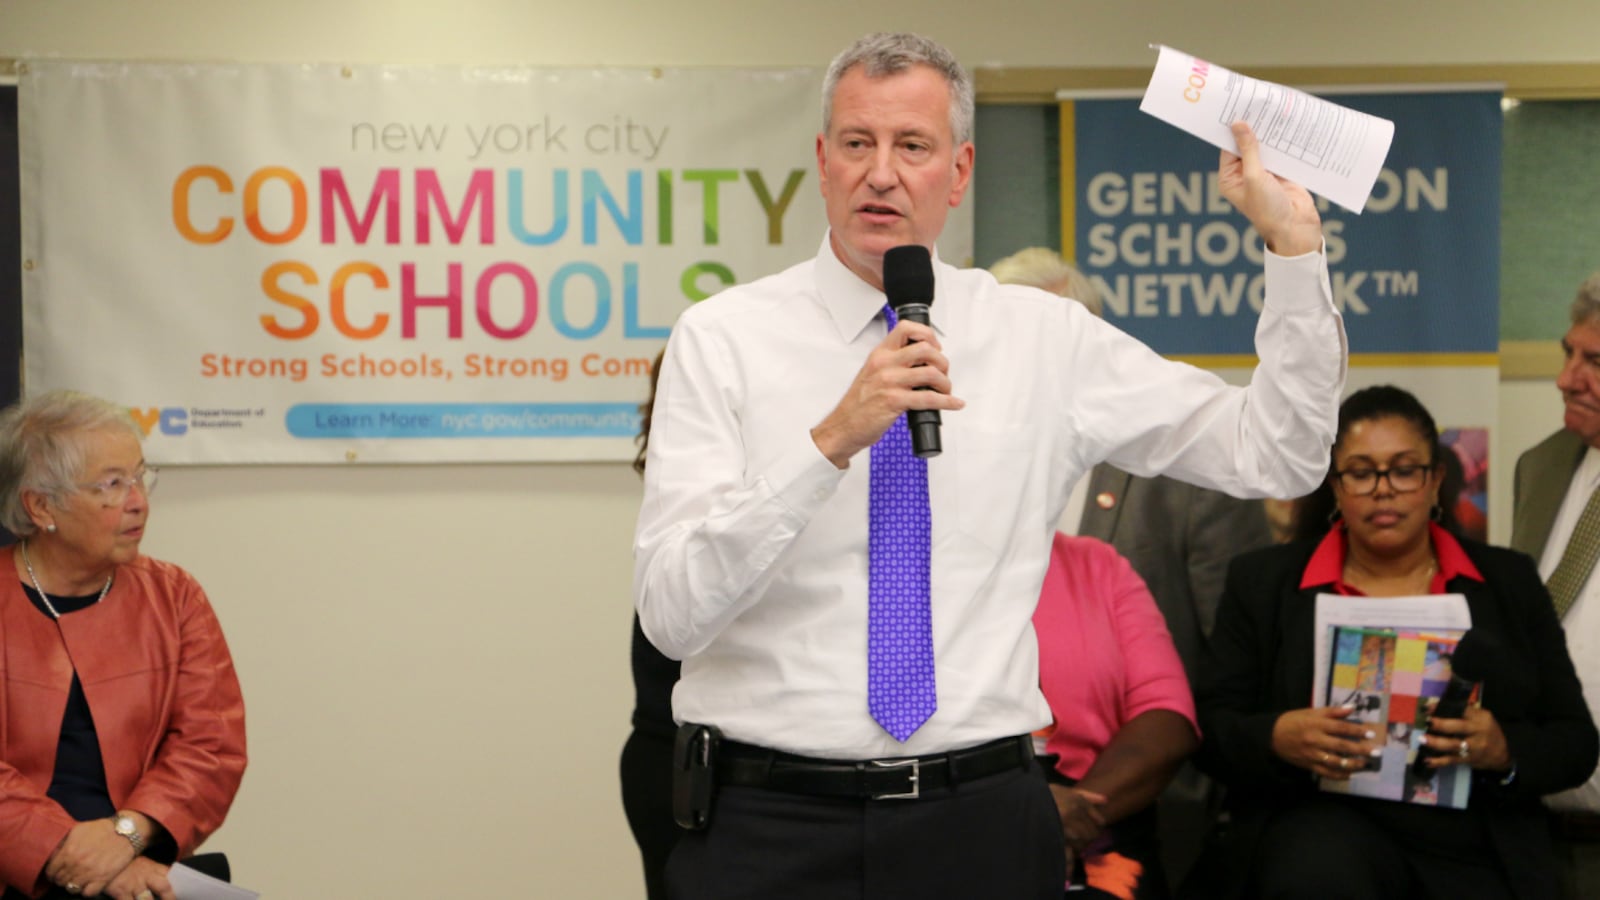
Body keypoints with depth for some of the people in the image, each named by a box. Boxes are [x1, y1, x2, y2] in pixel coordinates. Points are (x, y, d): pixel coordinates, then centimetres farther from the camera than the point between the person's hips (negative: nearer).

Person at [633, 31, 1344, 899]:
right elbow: (671, 612, -15)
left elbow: (1272, 454, 3)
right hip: (769, 821, -2)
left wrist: (1293, 242, -5)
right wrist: (832, 441, -26)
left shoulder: (1045, 338, 4)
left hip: (982, 821, 2)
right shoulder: (723, 339, -4)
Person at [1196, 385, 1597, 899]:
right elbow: (1210, 730, 6)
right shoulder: (1263, 582, 11)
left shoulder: (1510, 582, 13)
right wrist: (1275, 738, -17)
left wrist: (1505, 751, -13)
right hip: (1324, 827, 0)